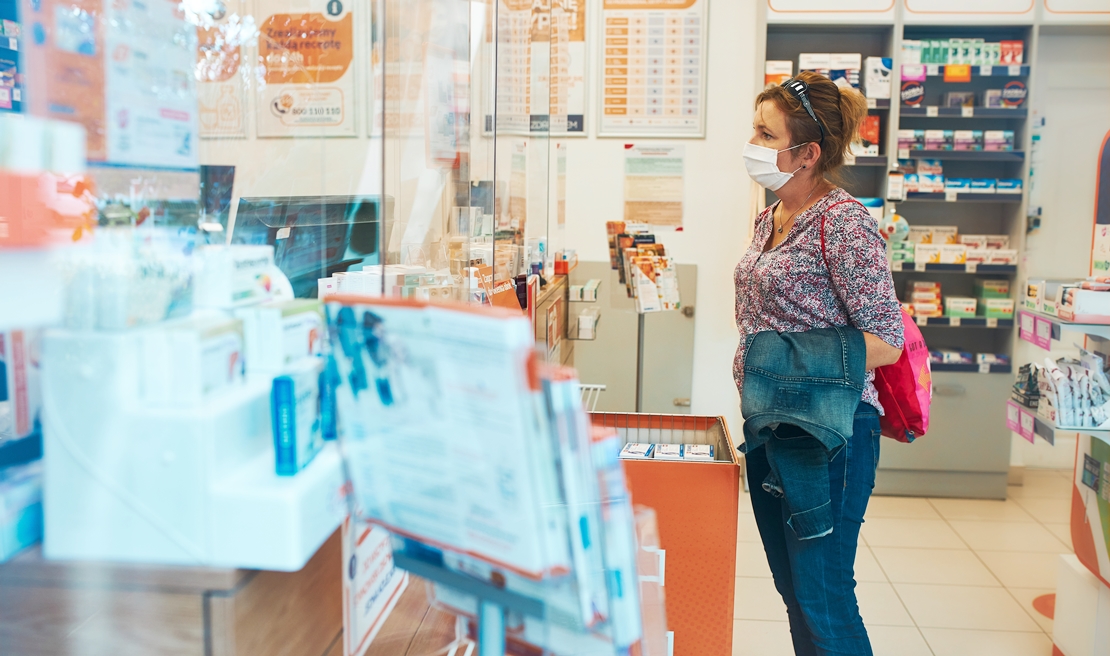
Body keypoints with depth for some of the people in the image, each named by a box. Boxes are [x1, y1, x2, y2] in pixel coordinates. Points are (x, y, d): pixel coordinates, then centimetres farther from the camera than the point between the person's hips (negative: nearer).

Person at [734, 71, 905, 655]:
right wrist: (754, 370, 11)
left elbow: (886, 342, -18)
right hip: (770, 423, 9)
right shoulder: (769, 219, 11)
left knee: (822, 598, -1)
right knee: (791, 588, 18)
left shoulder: (843, 222, -14)